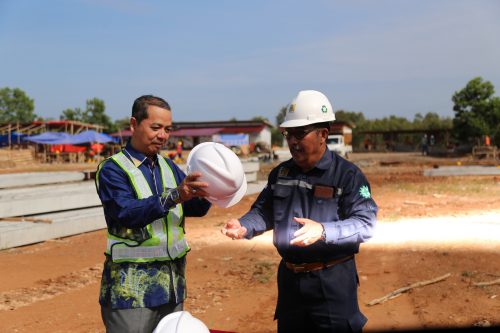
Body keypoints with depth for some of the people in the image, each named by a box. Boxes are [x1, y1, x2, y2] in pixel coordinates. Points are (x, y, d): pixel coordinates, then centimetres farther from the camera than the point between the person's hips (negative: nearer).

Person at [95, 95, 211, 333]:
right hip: (131, 288, -5)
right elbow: (127, 212, -22)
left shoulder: (169, 167, 11)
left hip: (172, 284, 6)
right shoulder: (112, 169, -6)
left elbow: (196, 208, 1)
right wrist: (174, 196, -34)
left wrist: (203, 193, -21)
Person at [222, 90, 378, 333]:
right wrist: (243, 227, -6)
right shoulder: (280, 173, 8)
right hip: (289, 277, 6)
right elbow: (263, 211, 16)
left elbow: (365, 224, -17)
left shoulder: (348, 175, -10)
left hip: (332, 280, -5)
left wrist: (323, 231, -33)